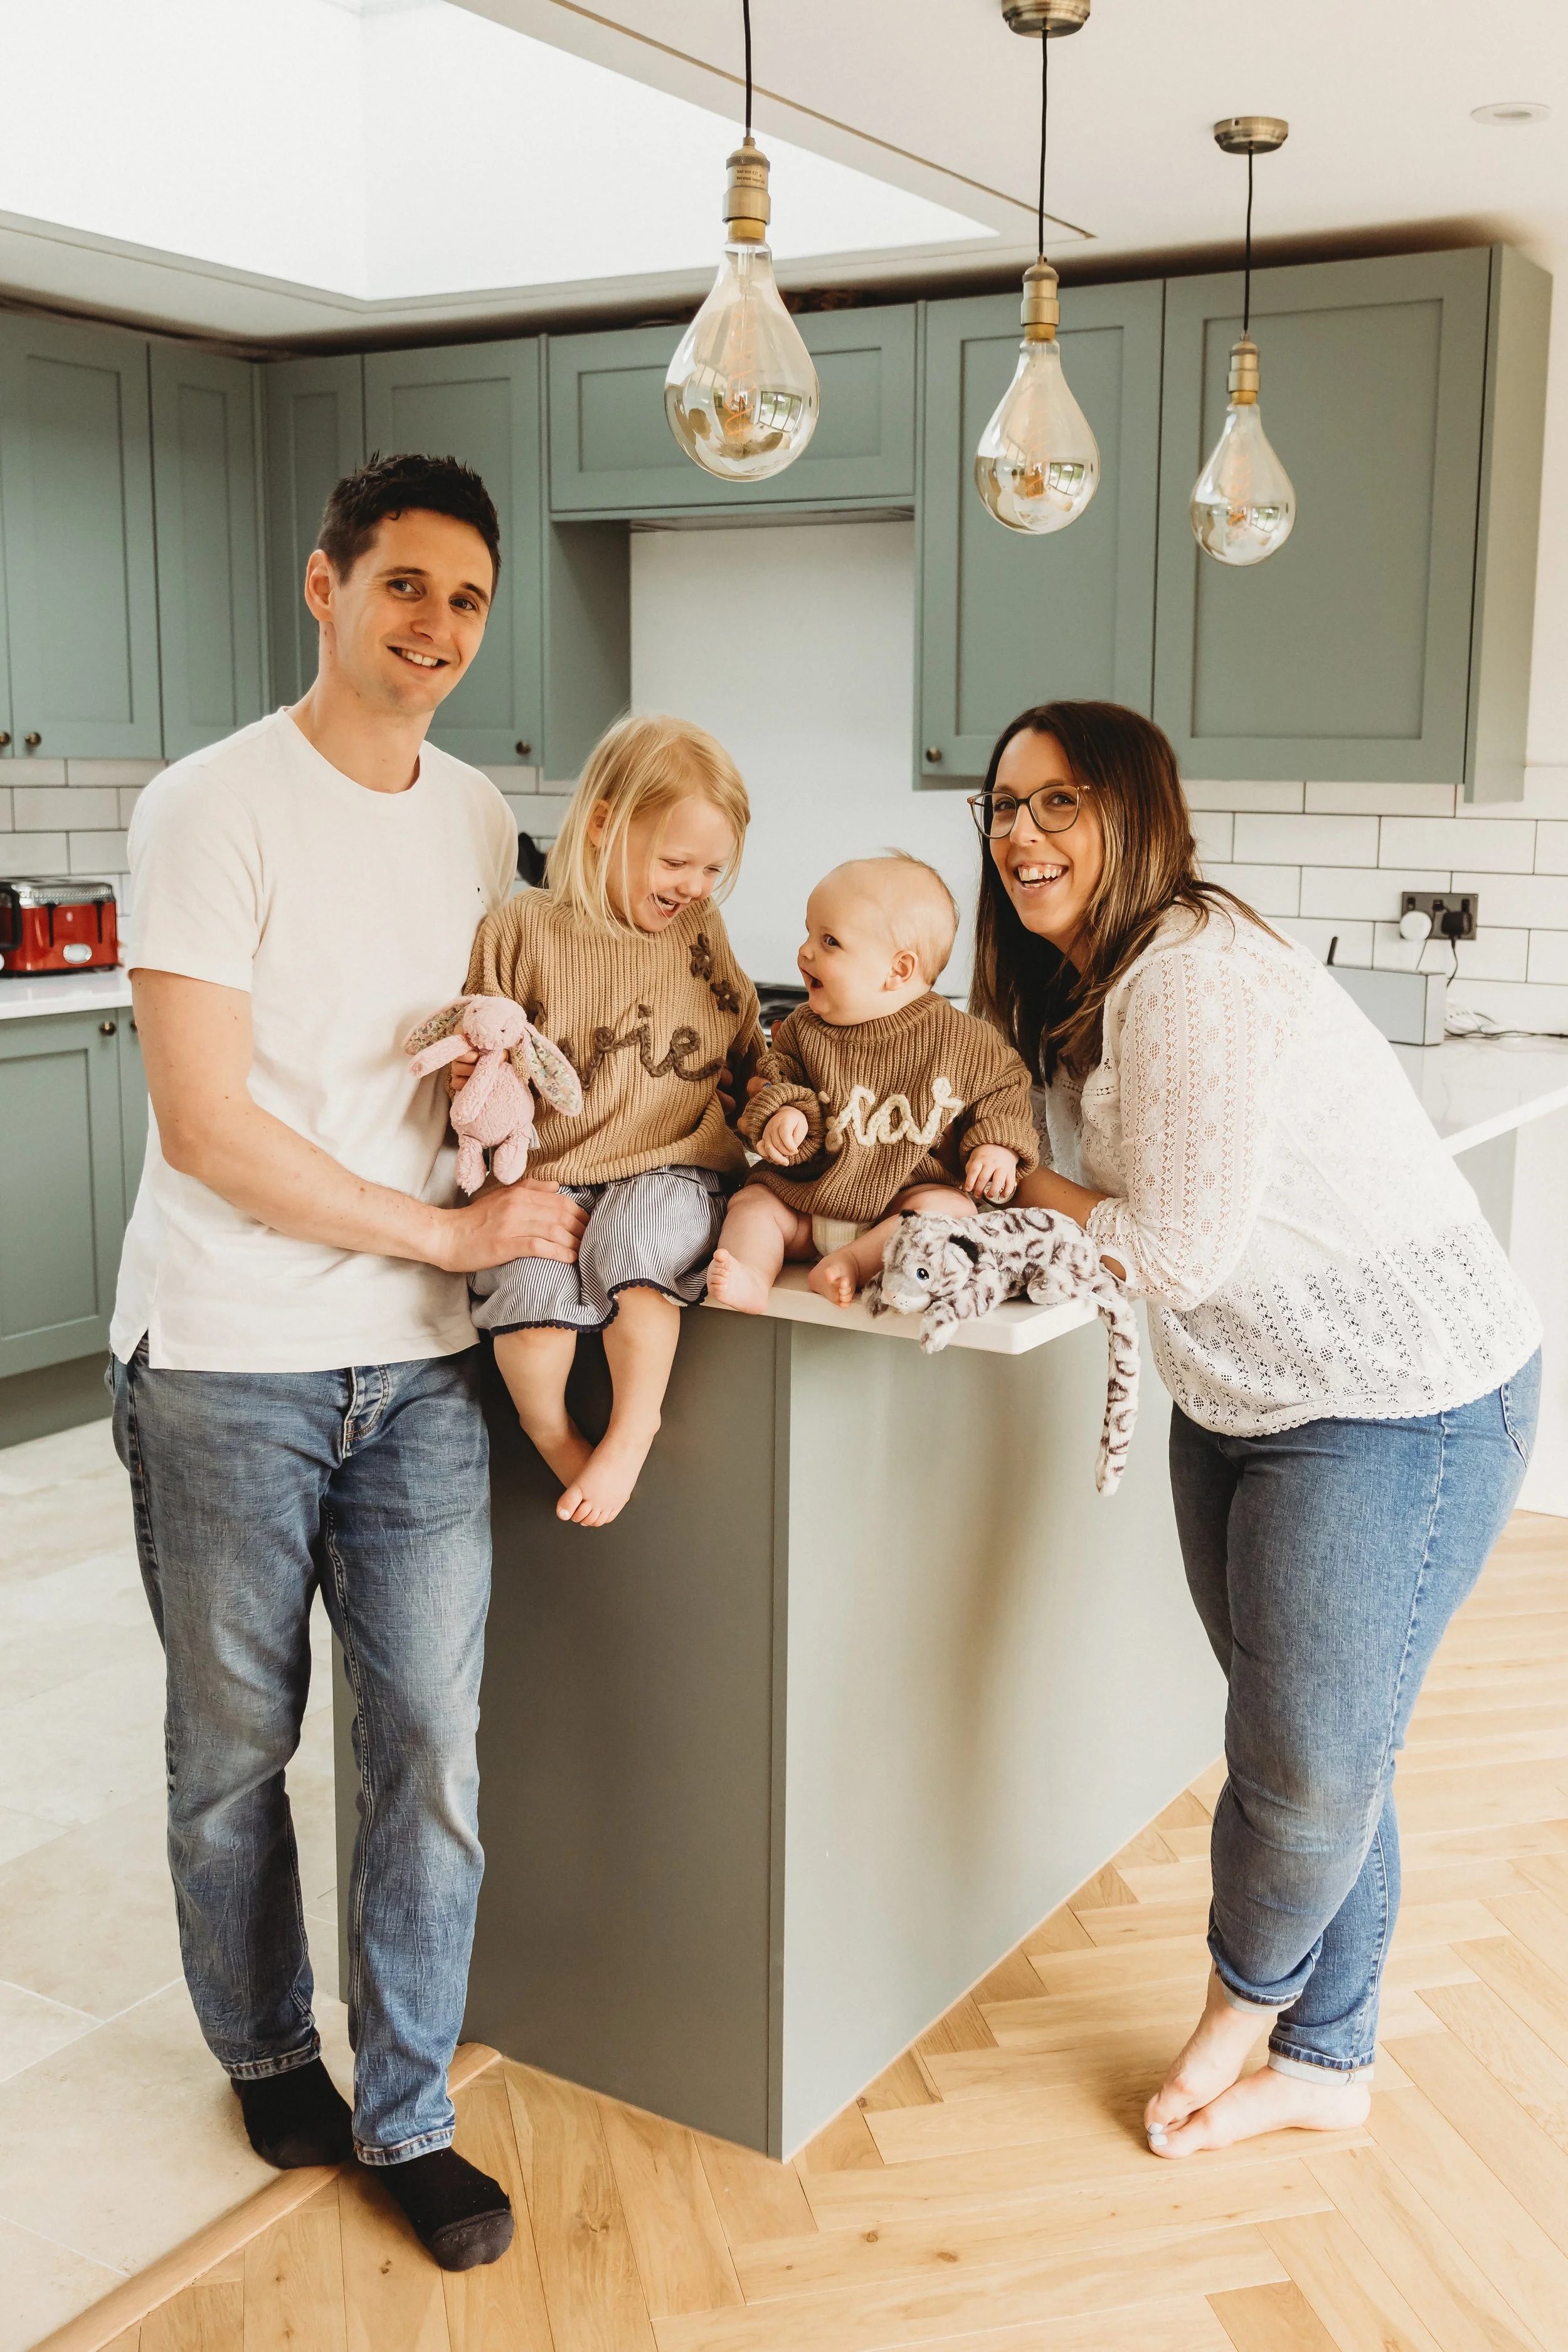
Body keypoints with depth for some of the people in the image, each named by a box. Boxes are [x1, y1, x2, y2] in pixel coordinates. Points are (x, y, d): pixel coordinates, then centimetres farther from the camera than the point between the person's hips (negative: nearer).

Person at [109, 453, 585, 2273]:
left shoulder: (480, 818, 9)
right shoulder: (214, 808, -11)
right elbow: (208, 1126, -17)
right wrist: (454, 1232, -15)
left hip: (417, 1365, 5)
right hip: (226, 1365, -4)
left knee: (429, 1742, 5)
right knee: (236, 1742, 11)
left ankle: (407, 2119, 23)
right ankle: (266, 2052, 36)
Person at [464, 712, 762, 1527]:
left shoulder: (700, 931, 9)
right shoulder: (521, 931, -1)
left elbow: (747, 1051, 21)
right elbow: (478, 1058, 8)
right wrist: (475, 1078, -14)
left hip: (672, 1166, 1)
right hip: (549, 1176, -1)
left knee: (635, 1236, -32)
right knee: (527, 1278, -29)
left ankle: (632, 1431, -9)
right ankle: (557, 1444, 1)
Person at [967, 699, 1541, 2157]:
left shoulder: (1196, 982, -24)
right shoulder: (1082, 991, 8)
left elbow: (1172, 1255, -24)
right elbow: (1088, 1190, 9)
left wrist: (1022, 1189, -9)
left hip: (1400, 1400, -9)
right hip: (1241, 1401, 10)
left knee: (1314, 1759, -3)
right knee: (1292, 1746, 15)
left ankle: (1244, 1998, 27)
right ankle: (1327, 2068, 31)